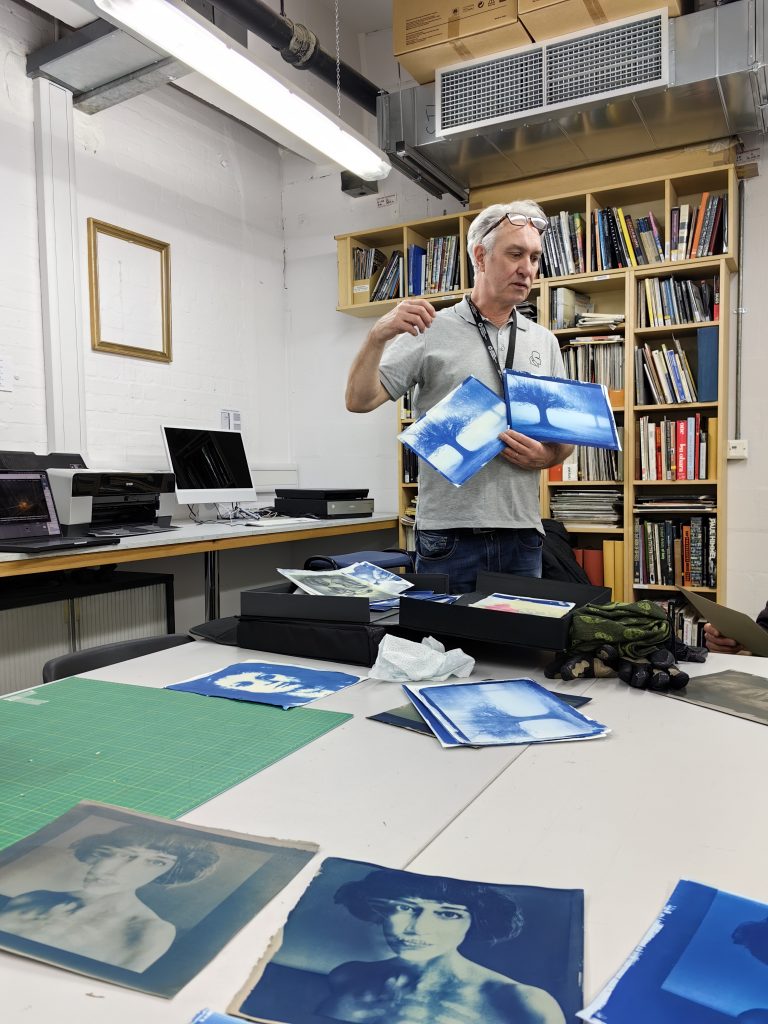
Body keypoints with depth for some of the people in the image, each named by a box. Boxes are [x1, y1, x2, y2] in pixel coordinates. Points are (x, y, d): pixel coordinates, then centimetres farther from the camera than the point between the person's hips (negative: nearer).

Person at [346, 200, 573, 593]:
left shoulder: (544, 342, 12)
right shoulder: (431, 329, -1)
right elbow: (360, 400, -6)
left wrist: (546, 457, -7)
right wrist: (379, 334, -22)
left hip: (522, 534, 4)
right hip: (449, 534, -4)